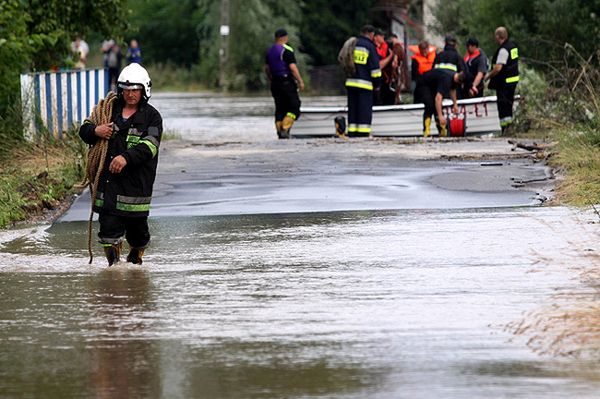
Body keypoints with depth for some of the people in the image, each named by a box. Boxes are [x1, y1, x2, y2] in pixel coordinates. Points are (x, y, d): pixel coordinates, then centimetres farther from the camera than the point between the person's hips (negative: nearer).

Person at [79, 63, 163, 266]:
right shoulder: (110, 110, 12)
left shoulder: (151, 117, 0)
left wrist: (127, 157, -33)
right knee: (109, 224, -7)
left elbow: (149, 146, -15)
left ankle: (135, 258, 32)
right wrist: (95, 131, -8)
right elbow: (84, 129, 17)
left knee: (137, 224, 7)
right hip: (108, 177, 2)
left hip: (137, 179, -2)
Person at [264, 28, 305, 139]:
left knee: (280, 109, 10)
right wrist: (300, 81, -12)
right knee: (294, 108, -4)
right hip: (287, 83, -7)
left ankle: (279, 131, 6)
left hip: (275, 83, 7)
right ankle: (285, 129, -18)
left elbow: (267, 68, 18)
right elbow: (293, 67, -17)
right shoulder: (286, 50, -12)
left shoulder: (270, 51, 12)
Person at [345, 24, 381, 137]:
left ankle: (352, 134, 7)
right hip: (364, 83, -6)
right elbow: (375, 67, -8)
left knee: (352, 110, 9)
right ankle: (363, 134, -9)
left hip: (351, 82, 6)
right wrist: (377, 82, 3)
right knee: (365, 110, -4)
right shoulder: (370, 46, -7)